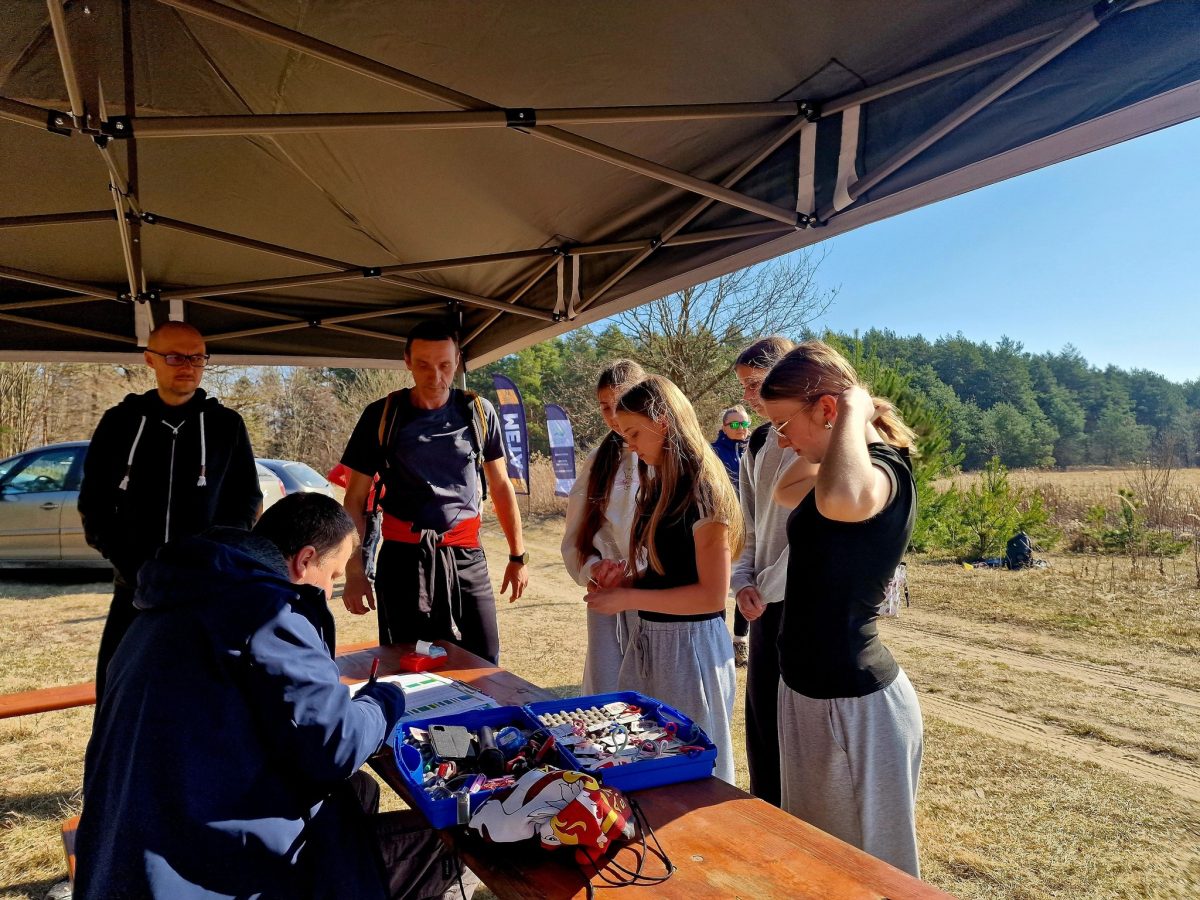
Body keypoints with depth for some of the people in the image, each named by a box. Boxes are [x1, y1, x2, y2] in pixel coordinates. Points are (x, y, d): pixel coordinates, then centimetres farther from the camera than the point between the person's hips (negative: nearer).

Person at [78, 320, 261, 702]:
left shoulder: (227, 425, 4)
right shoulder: (120, 421, 6)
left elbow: (247, 500, 7)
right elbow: (93, 503, 8)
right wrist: (128, 565, -5)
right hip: (135, 586, 1)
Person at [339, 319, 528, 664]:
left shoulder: (479, 412, 4)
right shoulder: (382, 416, 0)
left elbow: (501, 485, 12)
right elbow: (355, 499, 3)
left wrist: (518, 555, 11)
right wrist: (354, 572, -3)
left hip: (466, 557, 1)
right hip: (404, 558, -1)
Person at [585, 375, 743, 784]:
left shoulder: (704, 491, -17)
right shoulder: (661, 488, 10)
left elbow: (712, 594, -20)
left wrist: (629, 599, -17)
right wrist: (627, 581, 0)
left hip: (692, 645, -8)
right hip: (651, 639, 8)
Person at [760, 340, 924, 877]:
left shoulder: (883, 471, -23)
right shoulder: (852, 469, 4)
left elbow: (841, 501, -50)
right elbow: (784, 492, 25)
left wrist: (855, 408, -32)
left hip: (856, 706, -9)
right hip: (809, 692, 9)